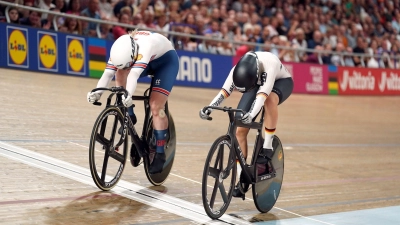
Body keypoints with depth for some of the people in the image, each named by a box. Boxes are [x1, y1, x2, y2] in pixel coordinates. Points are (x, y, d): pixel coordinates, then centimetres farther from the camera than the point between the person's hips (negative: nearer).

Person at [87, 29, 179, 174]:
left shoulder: (145, 45, -41)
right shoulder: (121, 49, -24)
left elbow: (134, 74, -52)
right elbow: (108, 73, -30)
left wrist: (128, 95, -65)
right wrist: (97, 91, -46)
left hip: (166, 60, -5)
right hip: (149, 62, 5)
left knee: (155, 106, -17)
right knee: (120, 71, -24)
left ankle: (160, 154, -6)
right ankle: (129, 116, -8)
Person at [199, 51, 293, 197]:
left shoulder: (269, 64, -42)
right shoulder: (237, 71, -30)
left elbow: (262, 93, -49)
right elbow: (224, 92, -31)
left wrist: (251, 114, -62)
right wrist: (208, 108, -45)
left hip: (281, 82, -4)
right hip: (257, 83, 4)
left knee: (270, 99, -42)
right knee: (240, 130, -11)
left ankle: (267, 147, -27)